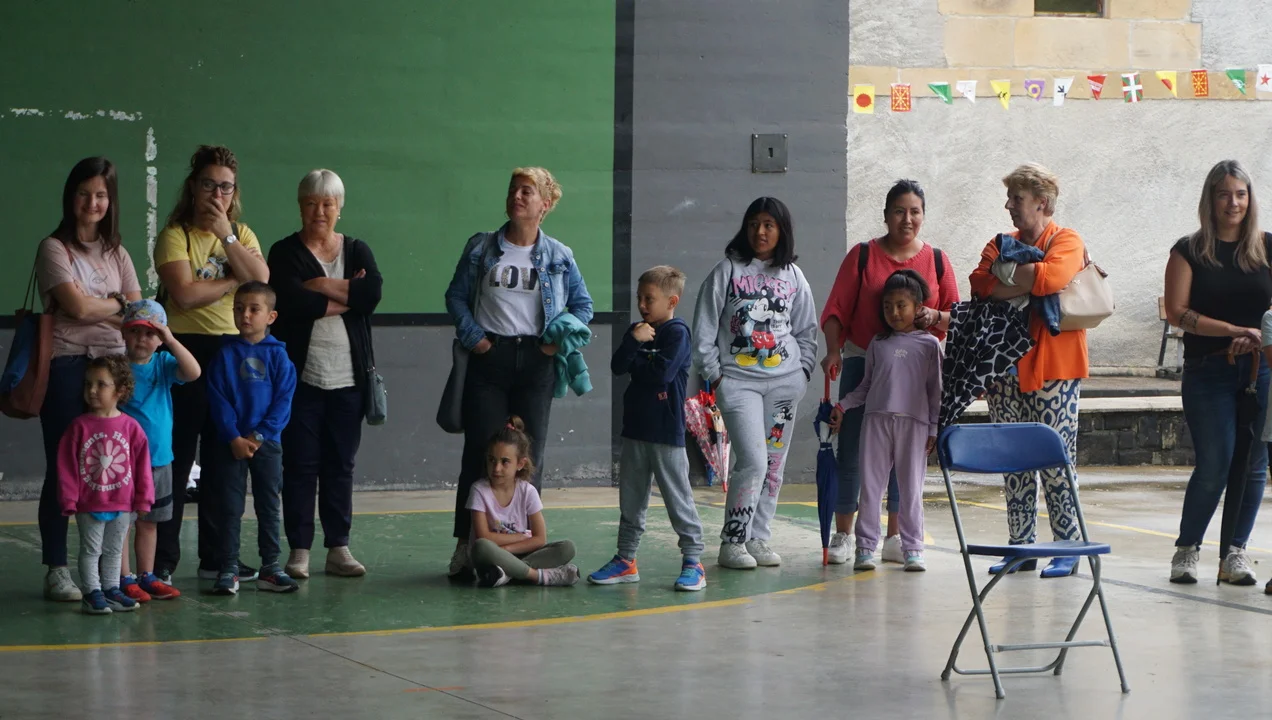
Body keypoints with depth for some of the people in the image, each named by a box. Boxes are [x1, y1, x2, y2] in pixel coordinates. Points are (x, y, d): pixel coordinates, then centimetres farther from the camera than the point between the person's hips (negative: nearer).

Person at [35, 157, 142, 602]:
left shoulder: (116, 253, 17)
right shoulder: (55, 248, 0)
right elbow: (78, 307, -11)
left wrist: (94, 305, -6)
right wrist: (117, 303, 4)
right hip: (66, 368, -4)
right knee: (62, 469, -2)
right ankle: (56, 570, 3)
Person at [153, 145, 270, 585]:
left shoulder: (242, 234, 12)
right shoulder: (176, 235, -5)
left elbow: (260, 281, -5)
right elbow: (185, 293, -19)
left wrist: (226, 235, -10)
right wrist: (235, 281, -8)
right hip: (186, 350, -5)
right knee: (176, 459, -4)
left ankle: (215, 557, 17)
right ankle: (162, 561, 0)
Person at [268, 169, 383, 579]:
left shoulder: (357, 251, 10)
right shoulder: (285, 253, 2)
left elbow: (373, 292, -10)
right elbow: (289, 300, -17)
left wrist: (321, 287, -12)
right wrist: (346, 296, -11)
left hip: (348, 378, 3)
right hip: (300, 376, -2)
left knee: (341, 464, 6)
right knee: (300, 464, -2)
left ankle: (338, 548, 11)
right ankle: (299, 550, 3)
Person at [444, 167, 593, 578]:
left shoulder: (559, 257, 8)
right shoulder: (481, 249, 7)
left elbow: (583, 305, 13)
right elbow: (456, 296, 10)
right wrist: (472, 336, -5)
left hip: (536, 360, 1)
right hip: (490, 357, -1)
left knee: (529, 456, 3)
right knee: (481, 451, -5)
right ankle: (467, 544, -1)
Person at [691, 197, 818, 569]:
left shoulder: (793, 276, 11)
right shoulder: (727, 270, 1)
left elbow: (807, 330, 17)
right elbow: (704, 327, 1)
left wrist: (802, 370, 5)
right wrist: (713, 373, -4)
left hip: (784, 382, 4)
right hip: (738, 380, -4)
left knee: (774, 464, 4)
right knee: (753, 461, -14)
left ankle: (759, 538, 14)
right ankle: (732, 541, -5)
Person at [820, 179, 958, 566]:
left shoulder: (936, 260, 6)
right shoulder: (863, 255, 0)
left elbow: (957, 317, 7)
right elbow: (836, 309, -3)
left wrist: (934, 317, -14)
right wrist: (833, 350, -17)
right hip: (863, 363, -2)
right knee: (852, 450, 0)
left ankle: (895, 537, 14)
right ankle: (843, 535, 9)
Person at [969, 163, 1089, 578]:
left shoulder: (1066, 242, -1)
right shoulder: (1003, 244, 16)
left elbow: (1052, 277, -22)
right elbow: (980, 284, -1)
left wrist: (1006, 271, -7)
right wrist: (1025, 284, -13)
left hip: (1052, 367, -6)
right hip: (1006, 368, 6)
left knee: (1055, 460, -5)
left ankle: (1067, 548, 1)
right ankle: (1020, 546, 12)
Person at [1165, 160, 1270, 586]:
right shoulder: (1189, 252, 3)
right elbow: (1177, 312, -6)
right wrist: (1236, 331, -13)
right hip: (1207, 372, -2)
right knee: (1215, 465, -8)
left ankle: (1236, 552, 11)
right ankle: (1187, 548, 10)